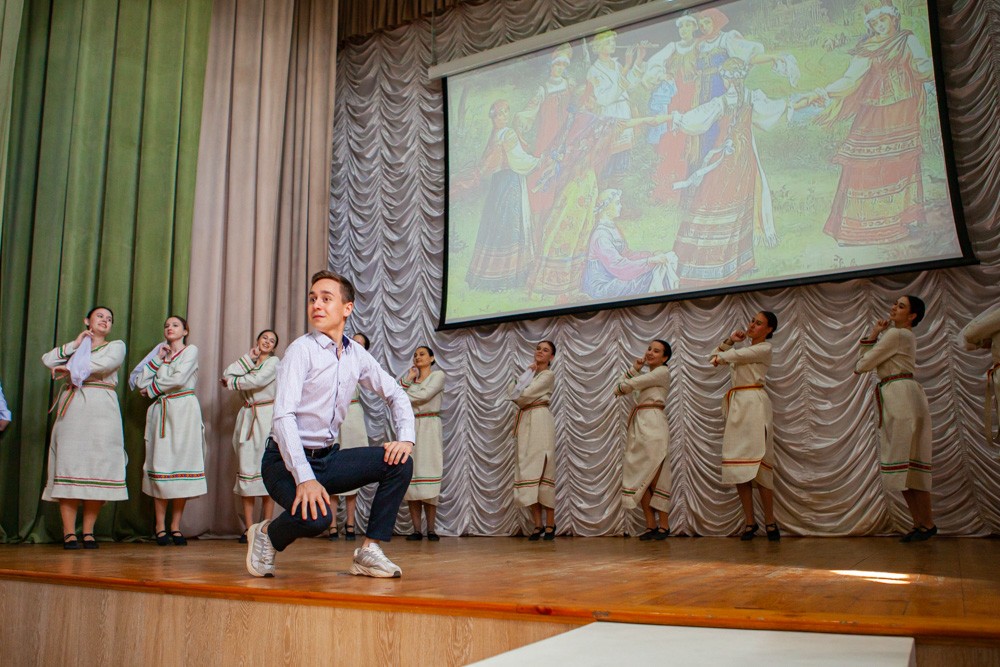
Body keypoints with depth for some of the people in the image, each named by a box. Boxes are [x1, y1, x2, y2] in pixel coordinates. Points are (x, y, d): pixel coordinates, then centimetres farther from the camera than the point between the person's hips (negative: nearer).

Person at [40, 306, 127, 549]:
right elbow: (48, 360, 7)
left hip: (102, 409, -2)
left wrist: (70, 368, -1)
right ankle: (68, 533, -8)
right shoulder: (74, 346, 25)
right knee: (69, 463, -9)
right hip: (72, 409, 2)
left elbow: (106, 364, -5)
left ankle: (88, 532, -4)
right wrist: (75, 344, 5)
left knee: (98, 466, -8)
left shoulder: (116, 346, 16)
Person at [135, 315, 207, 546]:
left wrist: (152, 388, 4)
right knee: (161, 464, -5)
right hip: (161, 412, 4)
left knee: (183, 466, -6)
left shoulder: (191, 350, 8)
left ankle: (175, 527, -1)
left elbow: (179, 379, -9)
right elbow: (141, 382, 8)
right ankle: (160, 527, -1)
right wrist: (157, 359, 4)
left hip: (184, 411, -4)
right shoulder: (161, 353, 21)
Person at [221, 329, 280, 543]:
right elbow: (226, 375, 4)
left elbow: (258, 380, -9)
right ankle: (249, 528, -2)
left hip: (266, 417, -4)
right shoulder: (249, 363, 21)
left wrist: (233, 382, 4)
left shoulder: (274, 362, 6)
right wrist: (248, 357, 6)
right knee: (246, 467, -3)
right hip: (248, 417, 4)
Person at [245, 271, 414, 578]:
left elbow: (395, 394, 13)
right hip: (288, 461, -6)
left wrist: (406, 438, -5)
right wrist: (304, 477, -32)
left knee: (399, 462, -11)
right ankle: (266, 534, 2)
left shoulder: (356, 354, 5)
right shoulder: (302, 349, -13)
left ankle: (369, 551, -6)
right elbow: (283, 417, -22)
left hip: (328, 458, 6)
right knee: (315, 517, -32)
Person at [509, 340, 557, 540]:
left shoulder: (548, 375, 3)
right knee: (527, 471, -1)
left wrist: (519, 397, 12)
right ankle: (538, 524, 1)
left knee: (541, 471, -9)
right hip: (524, 423, 6)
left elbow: (525, 395, -9)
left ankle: (549, 523, -3)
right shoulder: (530, 373, 23)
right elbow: (512, 393, 8)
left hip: (539, 421, -6)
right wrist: (528, 372, 1)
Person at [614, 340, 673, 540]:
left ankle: (663, 525, -1)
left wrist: (620, 387, 15)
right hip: (638, 425, 8)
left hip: (652, 424, -8)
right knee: (640, 476, 2)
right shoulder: (646, 375, 25)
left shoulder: (663, 371, 0)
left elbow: (629, 385, -7)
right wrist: (634, 368, 11)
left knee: (654, 476, -8)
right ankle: (651, 525, 5)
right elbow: (620, 389, 18)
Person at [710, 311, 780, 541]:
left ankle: (770, 522, -3)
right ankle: (749, 521, 4)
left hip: (753, 404, -7)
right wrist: (730, 340, 13)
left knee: (757, 464, -10)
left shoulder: (763, 349, -2)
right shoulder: (744, 349, 23)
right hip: (737, 406, 7)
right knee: (739, 466, 1)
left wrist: (721, 357, 13)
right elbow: (716, 357, 24)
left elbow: (728, 357, -8)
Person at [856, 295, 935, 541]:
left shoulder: (896, 334, -9)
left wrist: (858, 366, 13)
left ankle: (927, 524, -1)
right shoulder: (902, 334, 22)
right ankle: (918, 523, 12)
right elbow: (864, 359, 23)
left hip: (903, 396, -10)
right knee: (902, 465, 8)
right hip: (893, 401, 10)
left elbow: (863, 365, -10)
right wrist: (873, 335, 9)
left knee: (907, 462, -8)